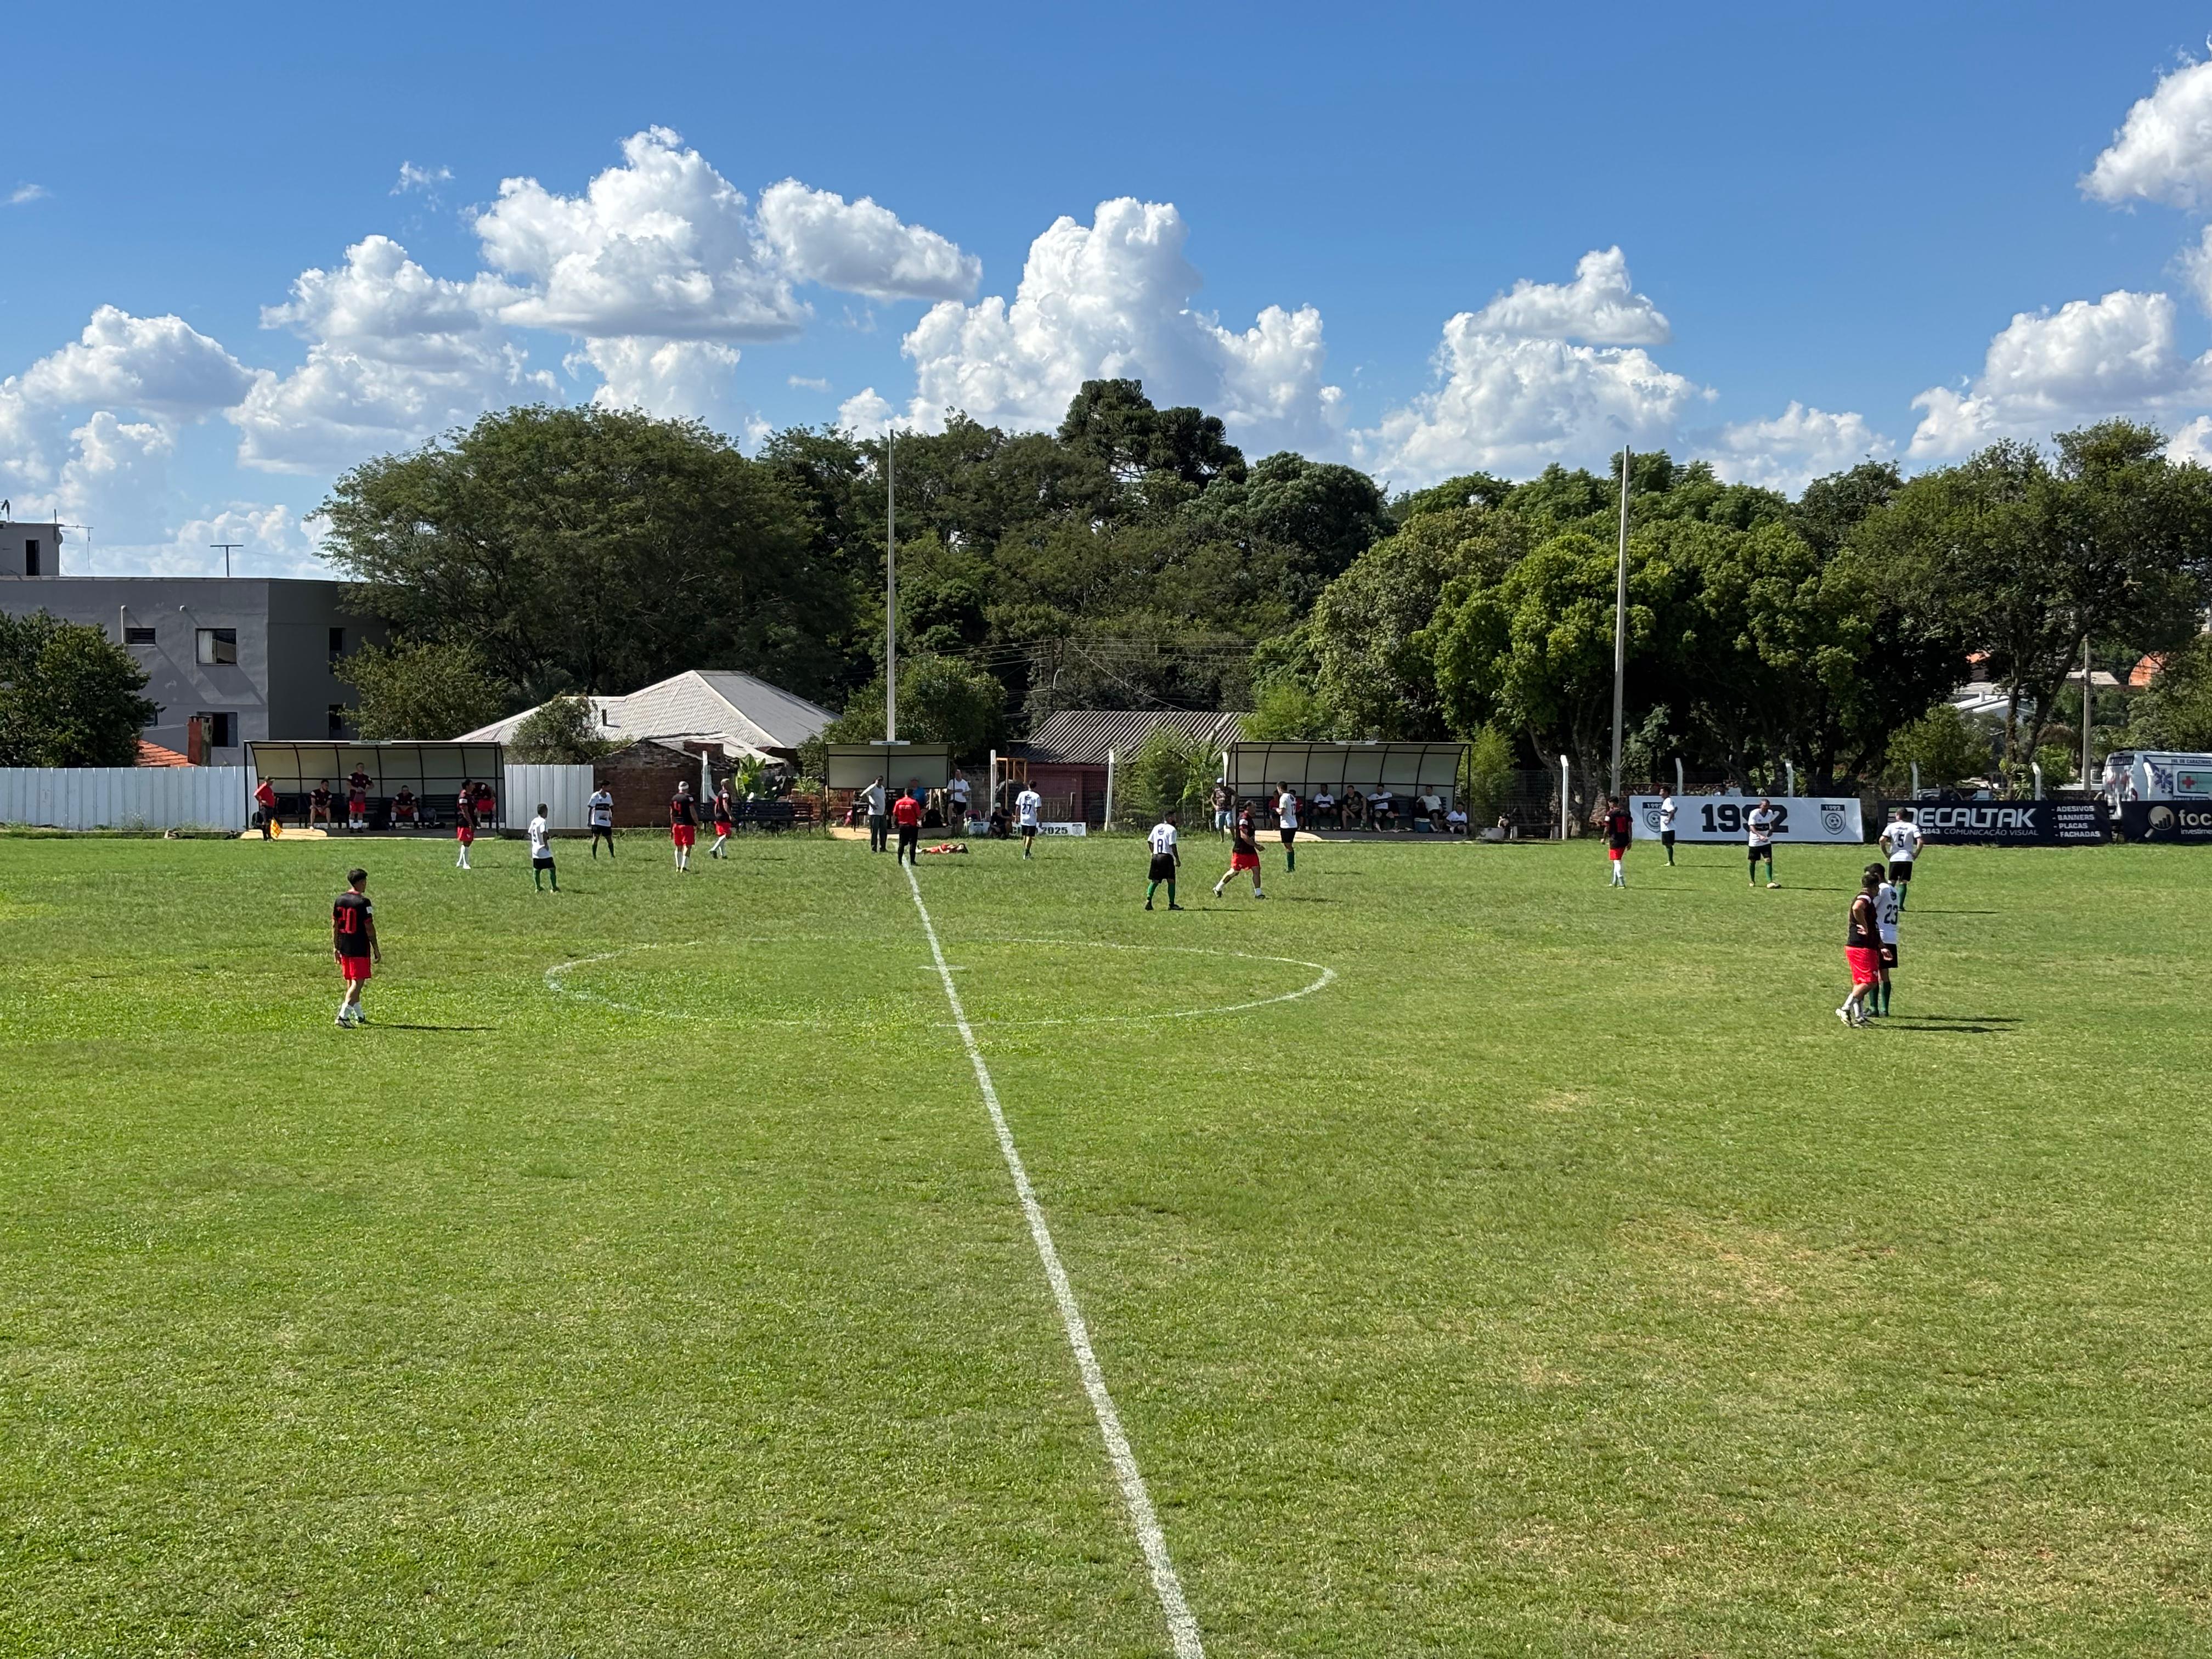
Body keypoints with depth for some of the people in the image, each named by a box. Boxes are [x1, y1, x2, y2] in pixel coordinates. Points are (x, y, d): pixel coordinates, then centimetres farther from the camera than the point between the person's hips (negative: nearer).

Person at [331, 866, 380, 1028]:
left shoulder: (340, 900, 7)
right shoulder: (363, 902, -14)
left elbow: (334, 925, 10)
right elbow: (369, 928, -14)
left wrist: (335, 947, 17)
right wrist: (376, 950, -7)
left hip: (344, 947, 7)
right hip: (360, 948, -7)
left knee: (350, 982, 17)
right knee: (358, 982, -4)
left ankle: (359, 1016, 29)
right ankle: (343, 1015, -16)